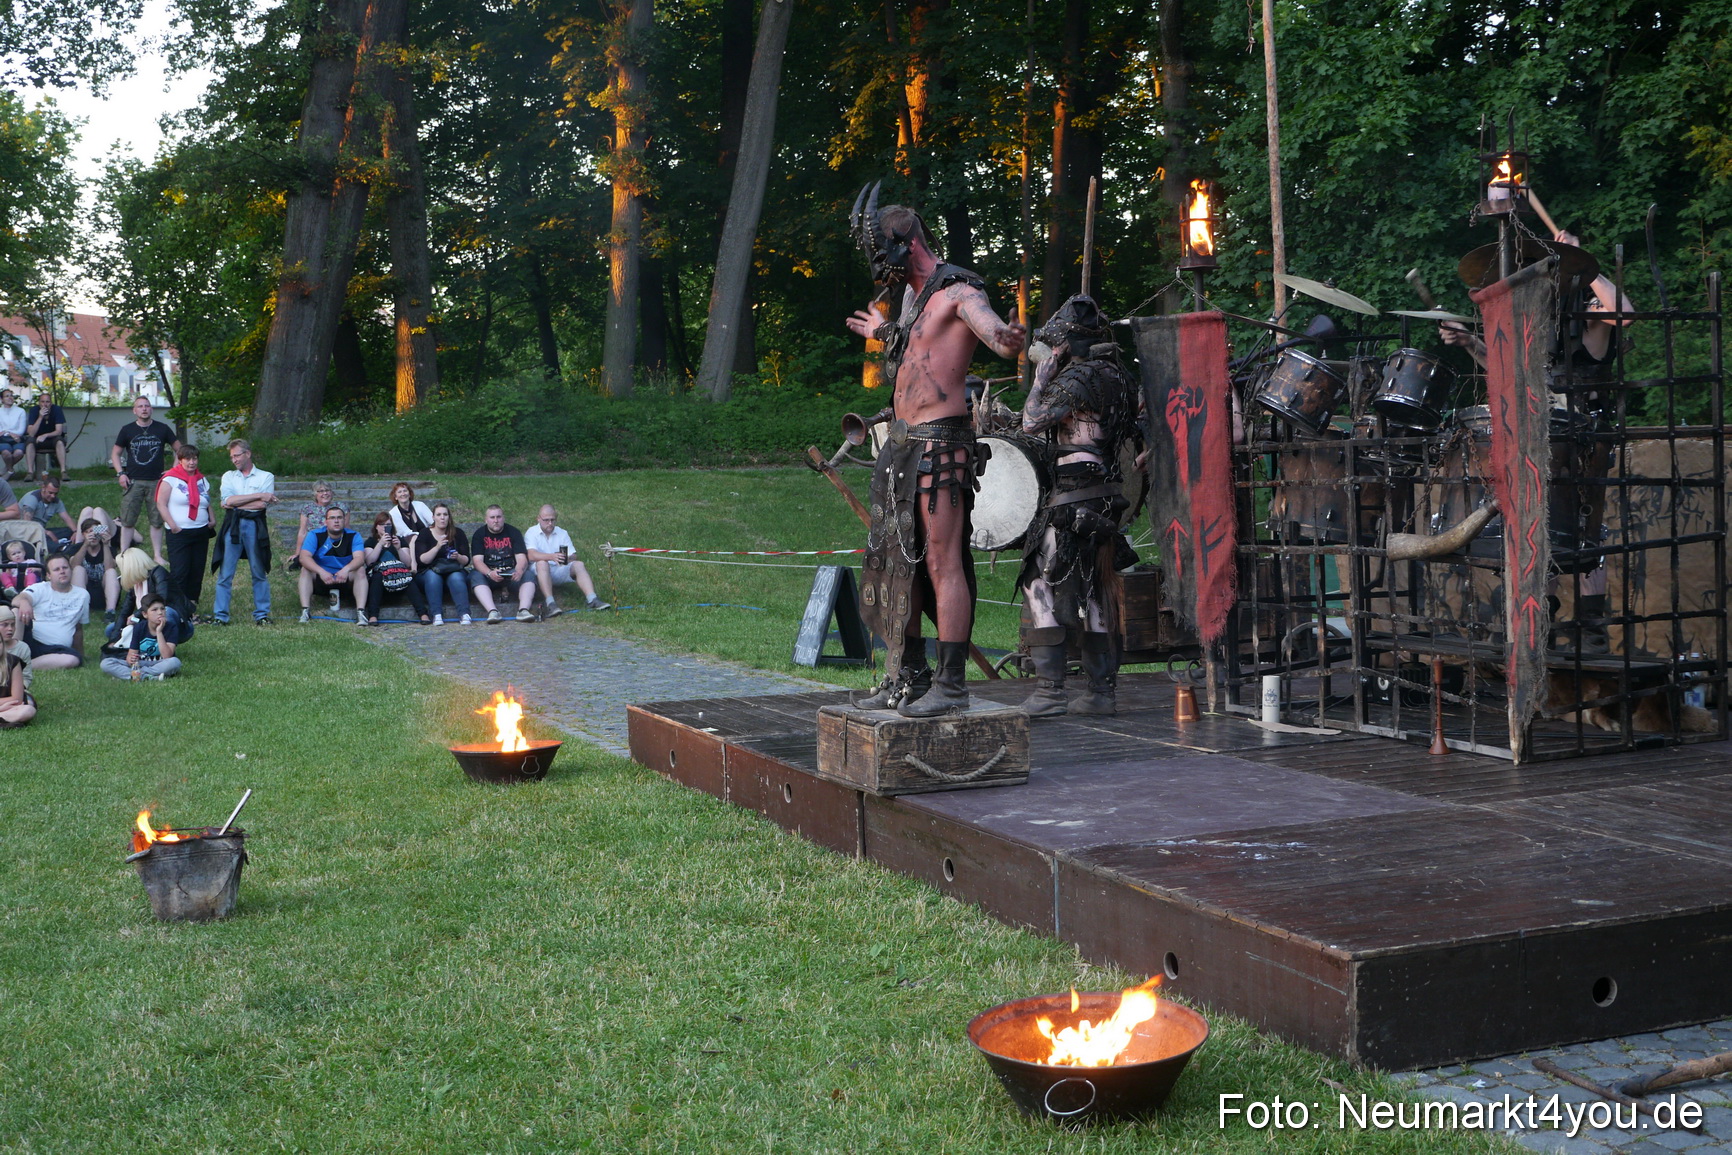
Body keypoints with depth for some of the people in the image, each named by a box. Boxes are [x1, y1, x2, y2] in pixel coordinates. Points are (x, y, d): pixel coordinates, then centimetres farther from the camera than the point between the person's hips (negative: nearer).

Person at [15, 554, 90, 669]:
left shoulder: (83, 595, 15)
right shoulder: (40, 589, 4)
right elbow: (17, 599, -19)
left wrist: (80, 653, 25)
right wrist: (23, 602, -43)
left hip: (55, 649, 2)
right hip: (31, 641, -2)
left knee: (73, 660, -36)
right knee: (16, 611, -29)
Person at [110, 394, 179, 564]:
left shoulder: (162, 429, 5)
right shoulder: (127, 430, 5)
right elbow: (115, 453, 12)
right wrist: (120, 473, -2)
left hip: (156, 482, 0)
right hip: (133, 482, 0)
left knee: (157, 521, 4)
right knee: (127, 521, -1)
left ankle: (157, 555, 10)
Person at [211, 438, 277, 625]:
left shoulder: (266, 477, 7)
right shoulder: (228, 476, 14)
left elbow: (263, 505, -8)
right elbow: (228, 500, -5)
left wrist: (235, 503, -4)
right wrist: (259, 496, -7)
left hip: (255, 526, -2)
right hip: (232, 525, 2)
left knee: (260, 572, 3)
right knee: (225, 573, -2)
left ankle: (262, 614, 12)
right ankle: (220, 615, 1)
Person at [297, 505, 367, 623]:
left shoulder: (353, 536, -7)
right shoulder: (315, 535, -7)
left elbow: (360, 558, -23)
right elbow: (304, 557, -22)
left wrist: (346, 569, -45)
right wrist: (321, 572, -40)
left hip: (345, 579, 0)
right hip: (321, 578, 0)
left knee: (360, 570, -27)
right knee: (305, 570, -25)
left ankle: (361, 612, -36)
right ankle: (305, 611, -31)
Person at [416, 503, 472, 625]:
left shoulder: (458, 533, 6)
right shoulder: (425, 534, 2)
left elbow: (467, 560, 3)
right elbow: (421, 560, -11)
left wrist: (458, 557, -20)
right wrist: (437, 547, -23)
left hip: (454, 571, 1)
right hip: (428, 573, -1)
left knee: (456, 577, -32)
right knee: (432, 575, -33)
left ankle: (465, 614, -46)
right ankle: (437, 615, -41)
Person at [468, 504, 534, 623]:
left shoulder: (513, 532, 3)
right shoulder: (480, 534, 1)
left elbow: (522, 559, -7)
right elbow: (477, 560, -10)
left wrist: (519, 571, -31)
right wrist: (490, 573, -32)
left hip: (510, 572, 1)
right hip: (488, 573, -1)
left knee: (528, 575, -27)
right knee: (475, 576, -32)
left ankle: (523, 610, -42)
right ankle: (492, 611, -48)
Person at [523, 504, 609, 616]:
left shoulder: (562, 534, 13)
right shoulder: (532, 533, 1)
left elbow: (572, 557, 3)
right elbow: (531, 555, -19)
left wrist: (568, 558, -24)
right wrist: (552, 557, -37)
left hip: (560, 571, 4)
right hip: (539, 573, -3)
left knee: (578, 565, -21)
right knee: (542, 563, -35)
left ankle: (592, 600, -38)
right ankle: (550, 604, -46)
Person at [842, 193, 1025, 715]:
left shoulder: (959, 291, -10)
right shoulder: (914, 295, 18)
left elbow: (1003, 341, -28)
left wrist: (1012, 337, -52)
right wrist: (883, 334, 53)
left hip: (938, 446, -10)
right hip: (903, 443, 10)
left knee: (943, 564, -8)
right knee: (896, 561, 12)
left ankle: (951, 683, -5)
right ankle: (908, 677, 20)